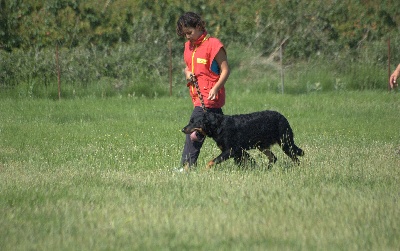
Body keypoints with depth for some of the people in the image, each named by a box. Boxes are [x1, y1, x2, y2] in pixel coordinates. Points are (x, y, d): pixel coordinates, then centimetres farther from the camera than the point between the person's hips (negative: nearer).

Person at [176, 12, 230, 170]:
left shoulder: (213, 44, -10)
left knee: (194, 132, -16)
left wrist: (215, 88, -23)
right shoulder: (188, 46, 14)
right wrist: (187, 73, 2)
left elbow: (225, 70, -10)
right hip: (197, 96, 8)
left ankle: (187, 166, -16)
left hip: (210, 97, -8)